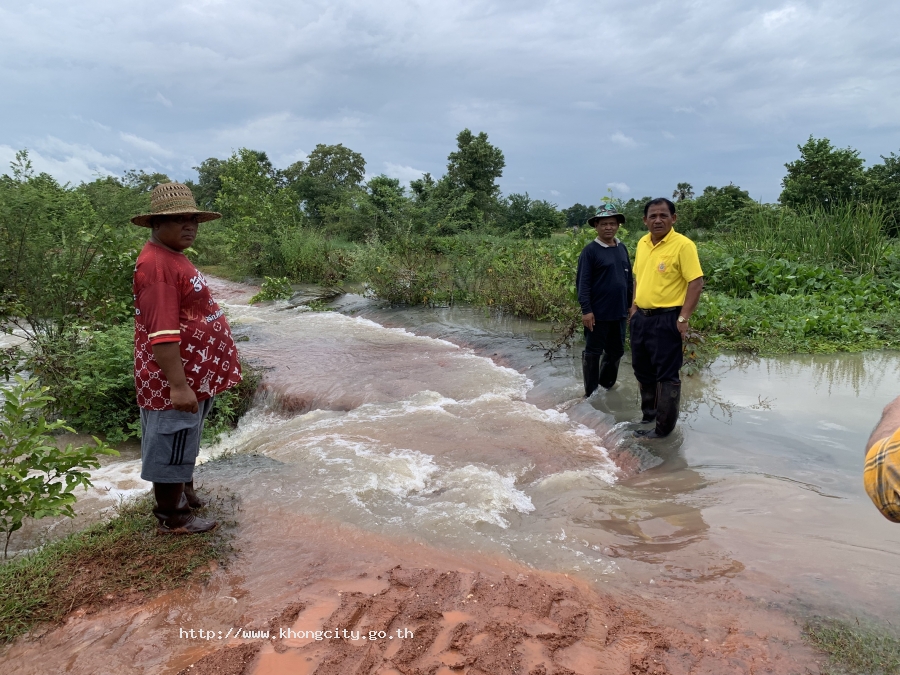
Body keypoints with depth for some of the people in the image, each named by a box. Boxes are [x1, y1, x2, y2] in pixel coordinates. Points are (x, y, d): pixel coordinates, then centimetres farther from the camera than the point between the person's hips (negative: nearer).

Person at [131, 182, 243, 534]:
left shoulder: (173, 257, 12)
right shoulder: (157, 264, -22)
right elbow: (161, 332, -29)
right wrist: (178, 385, -31)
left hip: (193, 374, 10)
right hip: (176, 379, -10)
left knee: (186, 442, 24)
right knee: (171, 447, 5)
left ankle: (186, 495, 41)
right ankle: (172, 518, 19)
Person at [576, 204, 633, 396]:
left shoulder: (622, 248, 7)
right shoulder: (590, 250, -10)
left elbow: (629, 279, 13)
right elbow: (582, 282, -13)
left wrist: (631, 304, 13)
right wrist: (586, 310, -18)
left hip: (619, 312, 6)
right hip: (598, 313, -6)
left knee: (616, 351, 16)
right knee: (593, 352, 5)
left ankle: (607, 385, 33)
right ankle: (591, 393, 15)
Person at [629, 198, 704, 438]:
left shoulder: (683, 245, -14)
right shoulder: (642, 243, 8)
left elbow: (696, 282, -16)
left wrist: (683, 318, -19)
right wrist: (635, 305, 13)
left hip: (666, 319, -8)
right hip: (641, 317, 8)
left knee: (667, 375, 1)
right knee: (643, 370, 18)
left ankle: (664, 427, 12)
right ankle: (648, 416, 35)